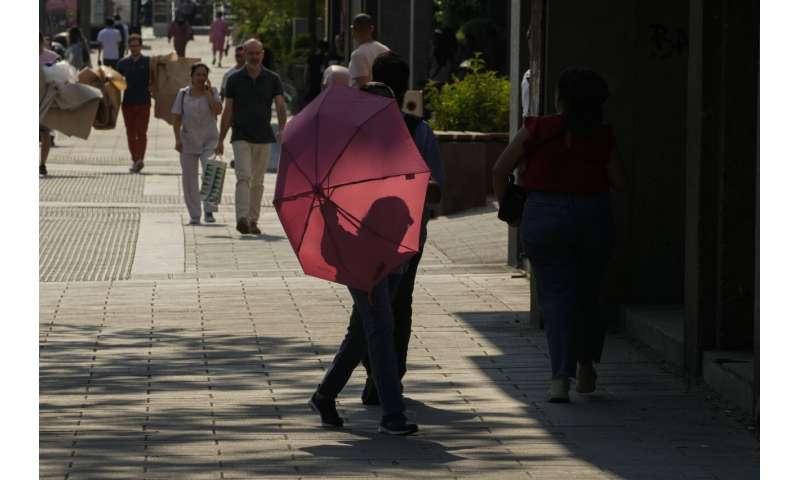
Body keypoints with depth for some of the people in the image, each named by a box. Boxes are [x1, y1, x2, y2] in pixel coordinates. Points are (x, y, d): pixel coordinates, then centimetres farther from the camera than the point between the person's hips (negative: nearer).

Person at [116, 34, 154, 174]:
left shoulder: (148, 62, 0)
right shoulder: (123, 63, 8)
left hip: (143, 102, -3)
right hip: (128, 102, 3)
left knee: (141, 132, -8)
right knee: (130, 133, 6)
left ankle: (140, 159, -10)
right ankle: (134, 160, 15)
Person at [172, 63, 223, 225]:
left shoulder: (212, 92, 2)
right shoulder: (183, 94, 5)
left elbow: (218, 110, -16)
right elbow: (177, 119, 5)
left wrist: (207, 92, -12)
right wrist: (177, 139, -4)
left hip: (209, 141, -2)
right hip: (188, 141, 2)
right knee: (189, 179, 2)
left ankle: (209, 211, -12)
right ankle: (194, 215, 10)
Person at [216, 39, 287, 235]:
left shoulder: (272, 79, 3)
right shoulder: (234, 80, 2)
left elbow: (280, 105, -5)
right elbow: (228, 111, 5)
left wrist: (282, 129, -24)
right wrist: (221, 140, 3)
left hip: (263, 137, 2)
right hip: (241, 136, -2)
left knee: (258, 182, 8)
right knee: (244, 176, -17)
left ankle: (253, 221, 16)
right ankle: (242, 219, -27)